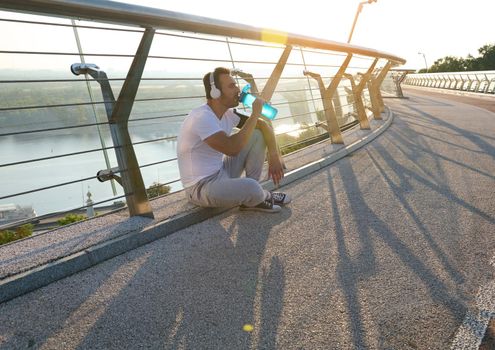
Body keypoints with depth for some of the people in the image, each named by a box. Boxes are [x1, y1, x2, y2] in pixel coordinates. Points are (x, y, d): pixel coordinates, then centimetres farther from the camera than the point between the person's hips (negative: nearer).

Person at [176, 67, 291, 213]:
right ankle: (261, 198, 5)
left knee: (258, 135, 2)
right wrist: (255, 114, -24)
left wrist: (274, 156, -7)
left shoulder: (227, 113, 2)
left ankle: (253, 196, 3)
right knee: (251, 187, -36)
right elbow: (232, 149, -33)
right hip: (202, 186, -9)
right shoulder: (202, 118, -25)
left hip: (221, 172, 9)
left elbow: (264, 125, 7)